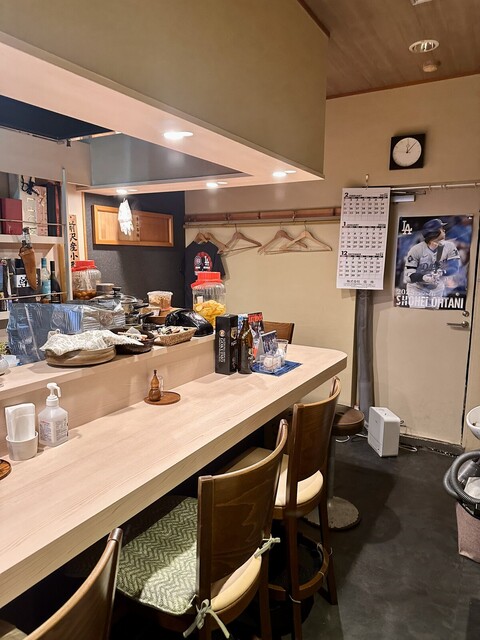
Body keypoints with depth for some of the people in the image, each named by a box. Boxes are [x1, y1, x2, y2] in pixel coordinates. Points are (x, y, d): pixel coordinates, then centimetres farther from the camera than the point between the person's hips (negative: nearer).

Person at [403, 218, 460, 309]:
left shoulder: (449, 246, -8)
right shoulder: (416, 250, -19)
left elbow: (454, 267, -16)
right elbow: (408, 276, -22)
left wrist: (441, 272, -37)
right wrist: (424, 277, -41)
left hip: (437, 290, 4)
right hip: (417, 289, -4)